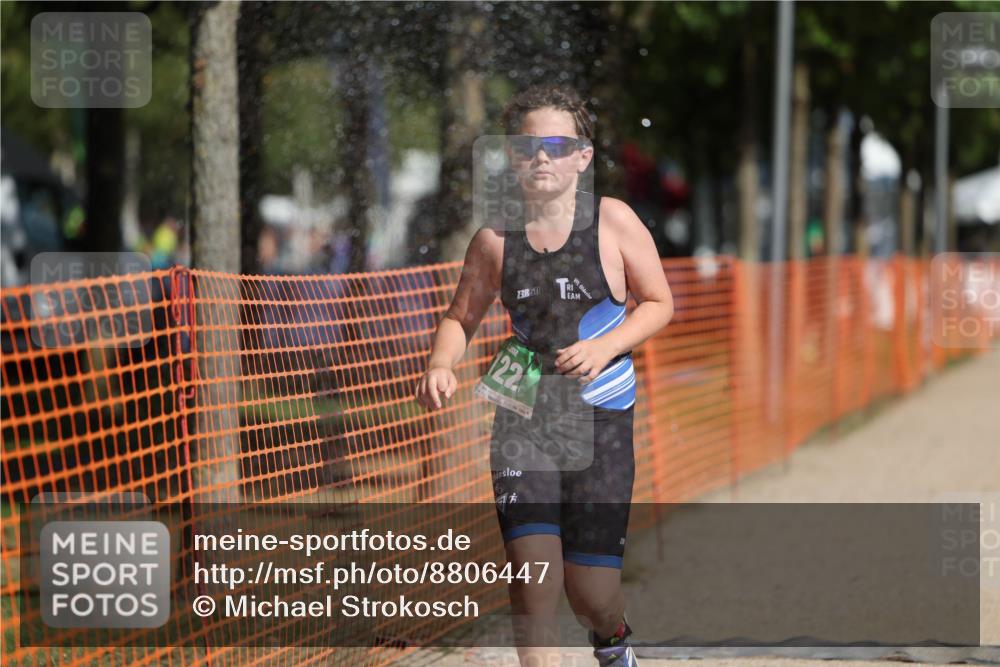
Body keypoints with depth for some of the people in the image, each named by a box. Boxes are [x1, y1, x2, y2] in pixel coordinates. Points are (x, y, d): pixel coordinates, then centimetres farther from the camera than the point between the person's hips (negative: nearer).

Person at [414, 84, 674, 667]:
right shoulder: (496, 238, 0)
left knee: (592, 592, 2)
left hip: (600, 417, -1)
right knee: (533, 572, -16)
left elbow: (660, 303, 4)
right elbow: (461, 317, 12)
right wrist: (441, 366, -8)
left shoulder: (613, 221, -4)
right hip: (522, 416, 1)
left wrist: (606, 346, -13)